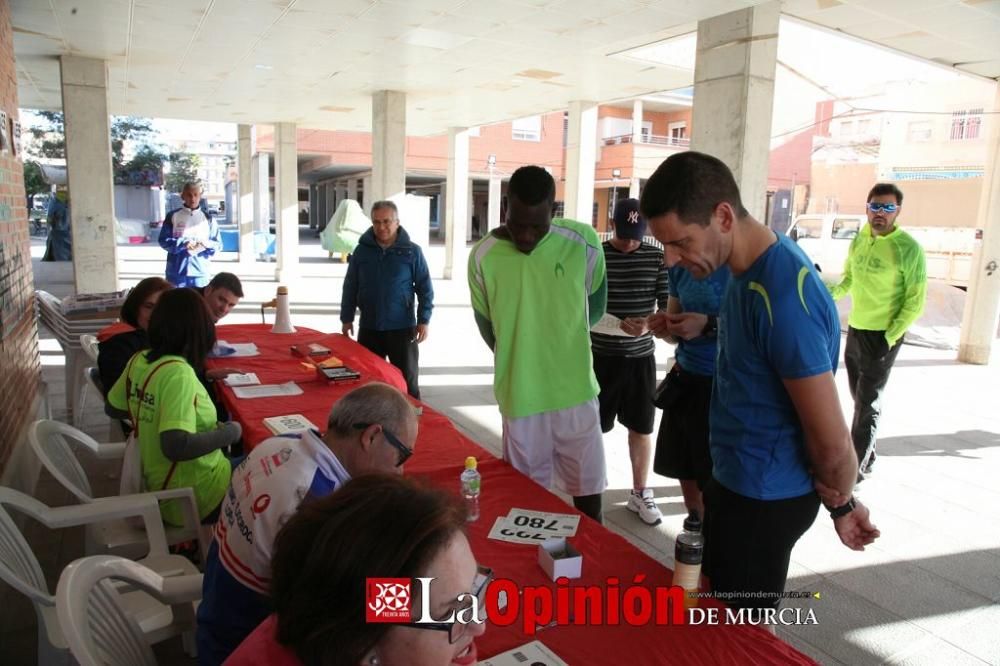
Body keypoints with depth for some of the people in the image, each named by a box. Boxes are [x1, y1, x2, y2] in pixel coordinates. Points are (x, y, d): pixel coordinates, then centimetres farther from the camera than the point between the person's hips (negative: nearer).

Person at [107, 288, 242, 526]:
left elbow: (114, 407, 14)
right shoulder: (178, 373, -27)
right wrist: (228, 433, -20)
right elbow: (175, 447, -34)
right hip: (192, 495, -8)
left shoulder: (139, 360, -3)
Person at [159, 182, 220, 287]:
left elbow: (217, 244, 4)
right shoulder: (173, 215, 3)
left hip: (200, 272, 1)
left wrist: (206, 244, -18)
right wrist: (183, 244, -16)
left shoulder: (207, 217, 6)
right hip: (177, 272, 0)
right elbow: (163, 240, 0)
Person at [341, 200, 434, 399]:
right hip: (369, 327, 3)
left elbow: (425, 288, -2)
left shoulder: (412, 251, -4)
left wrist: (424, 320, -8)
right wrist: (346, 319, 6)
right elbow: (350, 287, 9)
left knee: (407, 380, 6)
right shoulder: (362, 250, 3)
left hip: (402, 328, -2)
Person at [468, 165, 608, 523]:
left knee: (588, 496, 13)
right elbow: (489, 330, 4)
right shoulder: (483, 256, -8)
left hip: (576, 393, 1)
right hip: (520, 398, 0)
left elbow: (595, 309, 6)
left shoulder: (583, 242, -9)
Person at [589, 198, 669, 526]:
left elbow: (668, 305, -1)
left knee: (641, 427, 11)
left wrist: (648, 324, -20)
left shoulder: (656, 257, 0)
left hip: (641, 356, 2)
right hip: (601, 355, -1)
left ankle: (640, 492, 27)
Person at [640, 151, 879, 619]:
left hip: (763, 499, -9)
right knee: (712, 615, 26)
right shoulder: (752, 268, 1)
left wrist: (842, 505, -7)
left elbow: (831, 439, -24)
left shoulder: (782, 295, -30)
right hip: (735, 480, 9)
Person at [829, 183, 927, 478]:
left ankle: (857, 465, 3)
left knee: (868, 401, -4)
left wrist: (889, 338, -17)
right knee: (860, 396, 17)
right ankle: (866, 453, 33)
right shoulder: (859, 241, 3)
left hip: (883, 335, -6)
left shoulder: (908, 248, -14)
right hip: (855, 329, 6)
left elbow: (915, 302, -12)